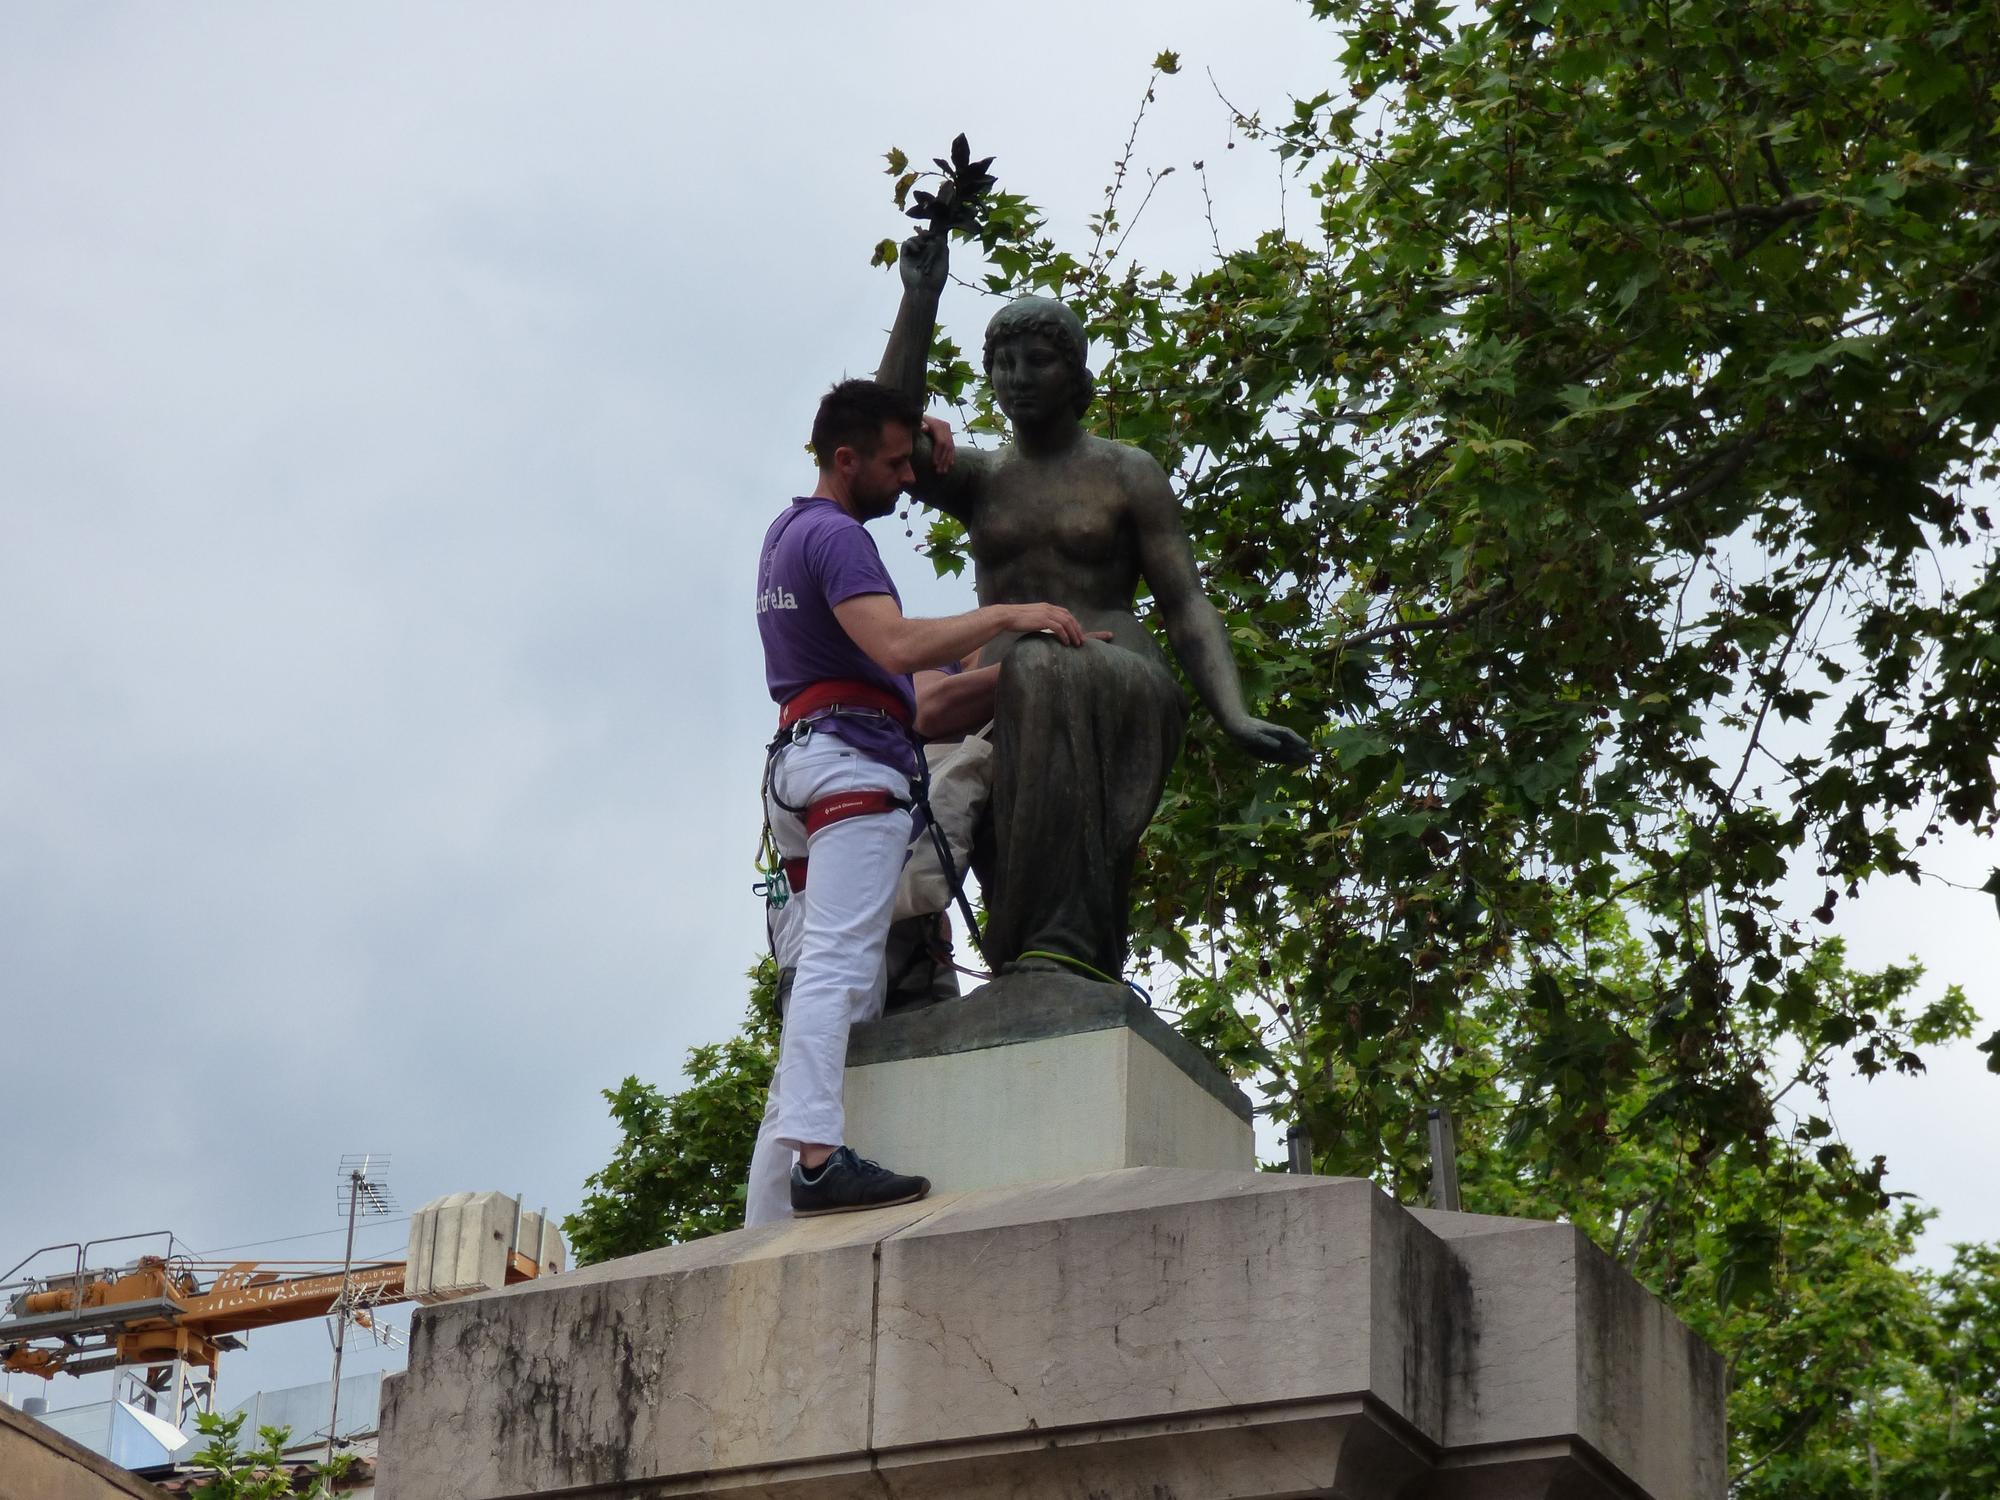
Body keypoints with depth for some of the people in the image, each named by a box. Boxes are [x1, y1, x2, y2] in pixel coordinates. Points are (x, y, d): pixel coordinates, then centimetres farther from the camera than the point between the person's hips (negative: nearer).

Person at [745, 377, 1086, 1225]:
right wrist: (1006, 615, -17)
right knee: (839, 964, -23)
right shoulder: (836, 536, -8)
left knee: (824, 977, 5)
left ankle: (768, 1218, -1)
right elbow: (897, 645, -24)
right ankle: (819, 1155, -38)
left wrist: (923, 440, 29)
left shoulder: (789, 530, 23)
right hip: (851, 761, -10)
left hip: (800, 764, 10)